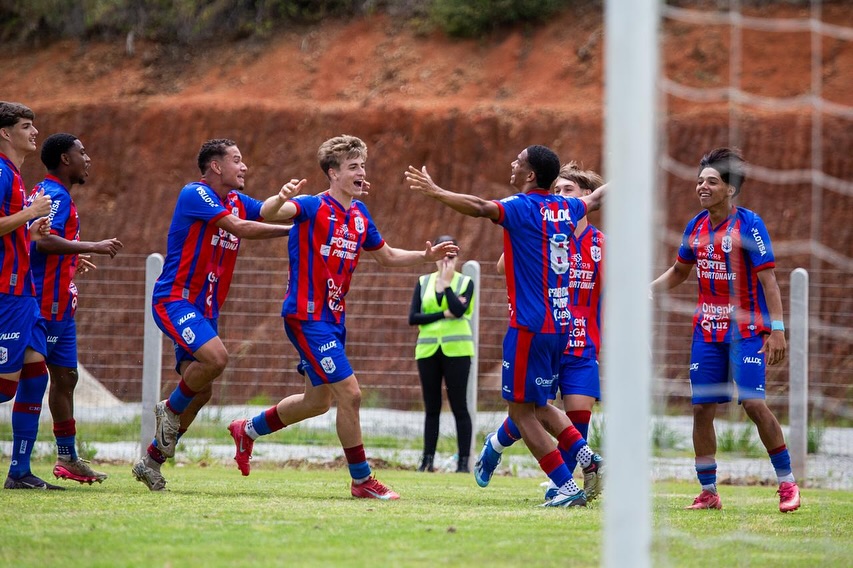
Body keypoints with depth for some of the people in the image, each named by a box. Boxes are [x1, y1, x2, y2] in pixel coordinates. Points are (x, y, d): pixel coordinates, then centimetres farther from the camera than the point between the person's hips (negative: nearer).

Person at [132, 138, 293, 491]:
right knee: (215, 356, -30)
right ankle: (170, 409, -4)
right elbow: (240, 228, -19)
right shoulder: (195, 194, -12)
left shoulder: (236, 201, 14)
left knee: (201, 391, 5)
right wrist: (292, 230, -16)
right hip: (174, 300, -9)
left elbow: (268, 210, -2)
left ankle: (151, 461, 17)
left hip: (204, 310, 9)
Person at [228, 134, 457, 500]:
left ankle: (248, 429, 39)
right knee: (350, 394, -11)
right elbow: (267, 214, -33)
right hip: (307, 316, -9)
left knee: (318, 401, 19)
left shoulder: (359, 215, 8)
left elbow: (387, 256, 21)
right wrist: (282, 198, -56)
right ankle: (361, 480, 1)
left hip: (334, 317, 9)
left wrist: (426, 256, 5)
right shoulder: (313, 207, -14)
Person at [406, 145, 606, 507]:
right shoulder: (564, 209, 11)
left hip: (531, 325, -8)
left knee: (521, 411, -2)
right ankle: (586, 457, 4)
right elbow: (594, 199, 33)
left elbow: (481, 208, -29)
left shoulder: (523, 207, -10)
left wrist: (435, 192, -30)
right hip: (560, 324, 8)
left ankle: (568, 489, -6)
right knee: (537, 405, 20)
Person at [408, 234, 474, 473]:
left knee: (459, 406, -4)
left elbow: (459, 310, -15)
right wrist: (444, 314, -10)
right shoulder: (423, 282, 10)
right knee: (431, 408, 5)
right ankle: (428, 459, 5)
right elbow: (413, 317, -1)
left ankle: (464, 460, -4)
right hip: (428, 350, 3)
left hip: (456, 349, -3)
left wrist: (446, 283, -8)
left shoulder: (465, 283, 4)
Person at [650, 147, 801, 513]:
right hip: (707, 329, 6)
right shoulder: (696, 226, 7)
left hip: (746, 329, -6)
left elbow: (767, 279, -12)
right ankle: (708, 492, 10)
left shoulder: (748, 224, -10)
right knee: (702, 408, 1)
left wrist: (776, 329, -17)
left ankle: (787, 483, -3)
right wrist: (645, 291, 10)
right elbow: (679, 271, 23)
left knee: (753, 402, -16)